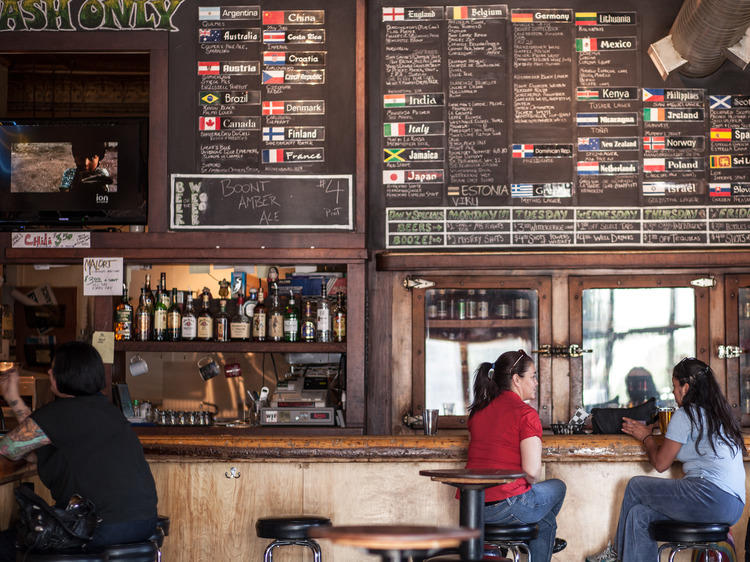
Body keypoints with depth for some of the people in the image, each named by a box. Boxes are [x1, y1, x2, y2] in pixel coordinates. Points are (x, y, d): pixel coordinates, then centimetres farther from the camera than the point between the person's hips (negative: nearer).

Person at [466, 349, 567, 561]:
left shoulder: (477, 411, 12)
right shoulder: (526, 413, -11)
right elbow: (532, 470, -19)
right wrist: (528, 485, 4)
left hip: (470, 507, 7)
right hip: (505, 506, -7)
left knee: (547, 519, 33)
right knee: (557, 488, 27)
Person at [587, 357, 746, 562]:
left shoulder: (685, 415, -5)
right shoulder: (719, 413, 21)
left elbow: (660, 463, 1)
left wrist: (646, 437, 18)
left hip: (712, 495, -9)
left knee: (636, 486, 7)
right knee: (640, 514, 9)